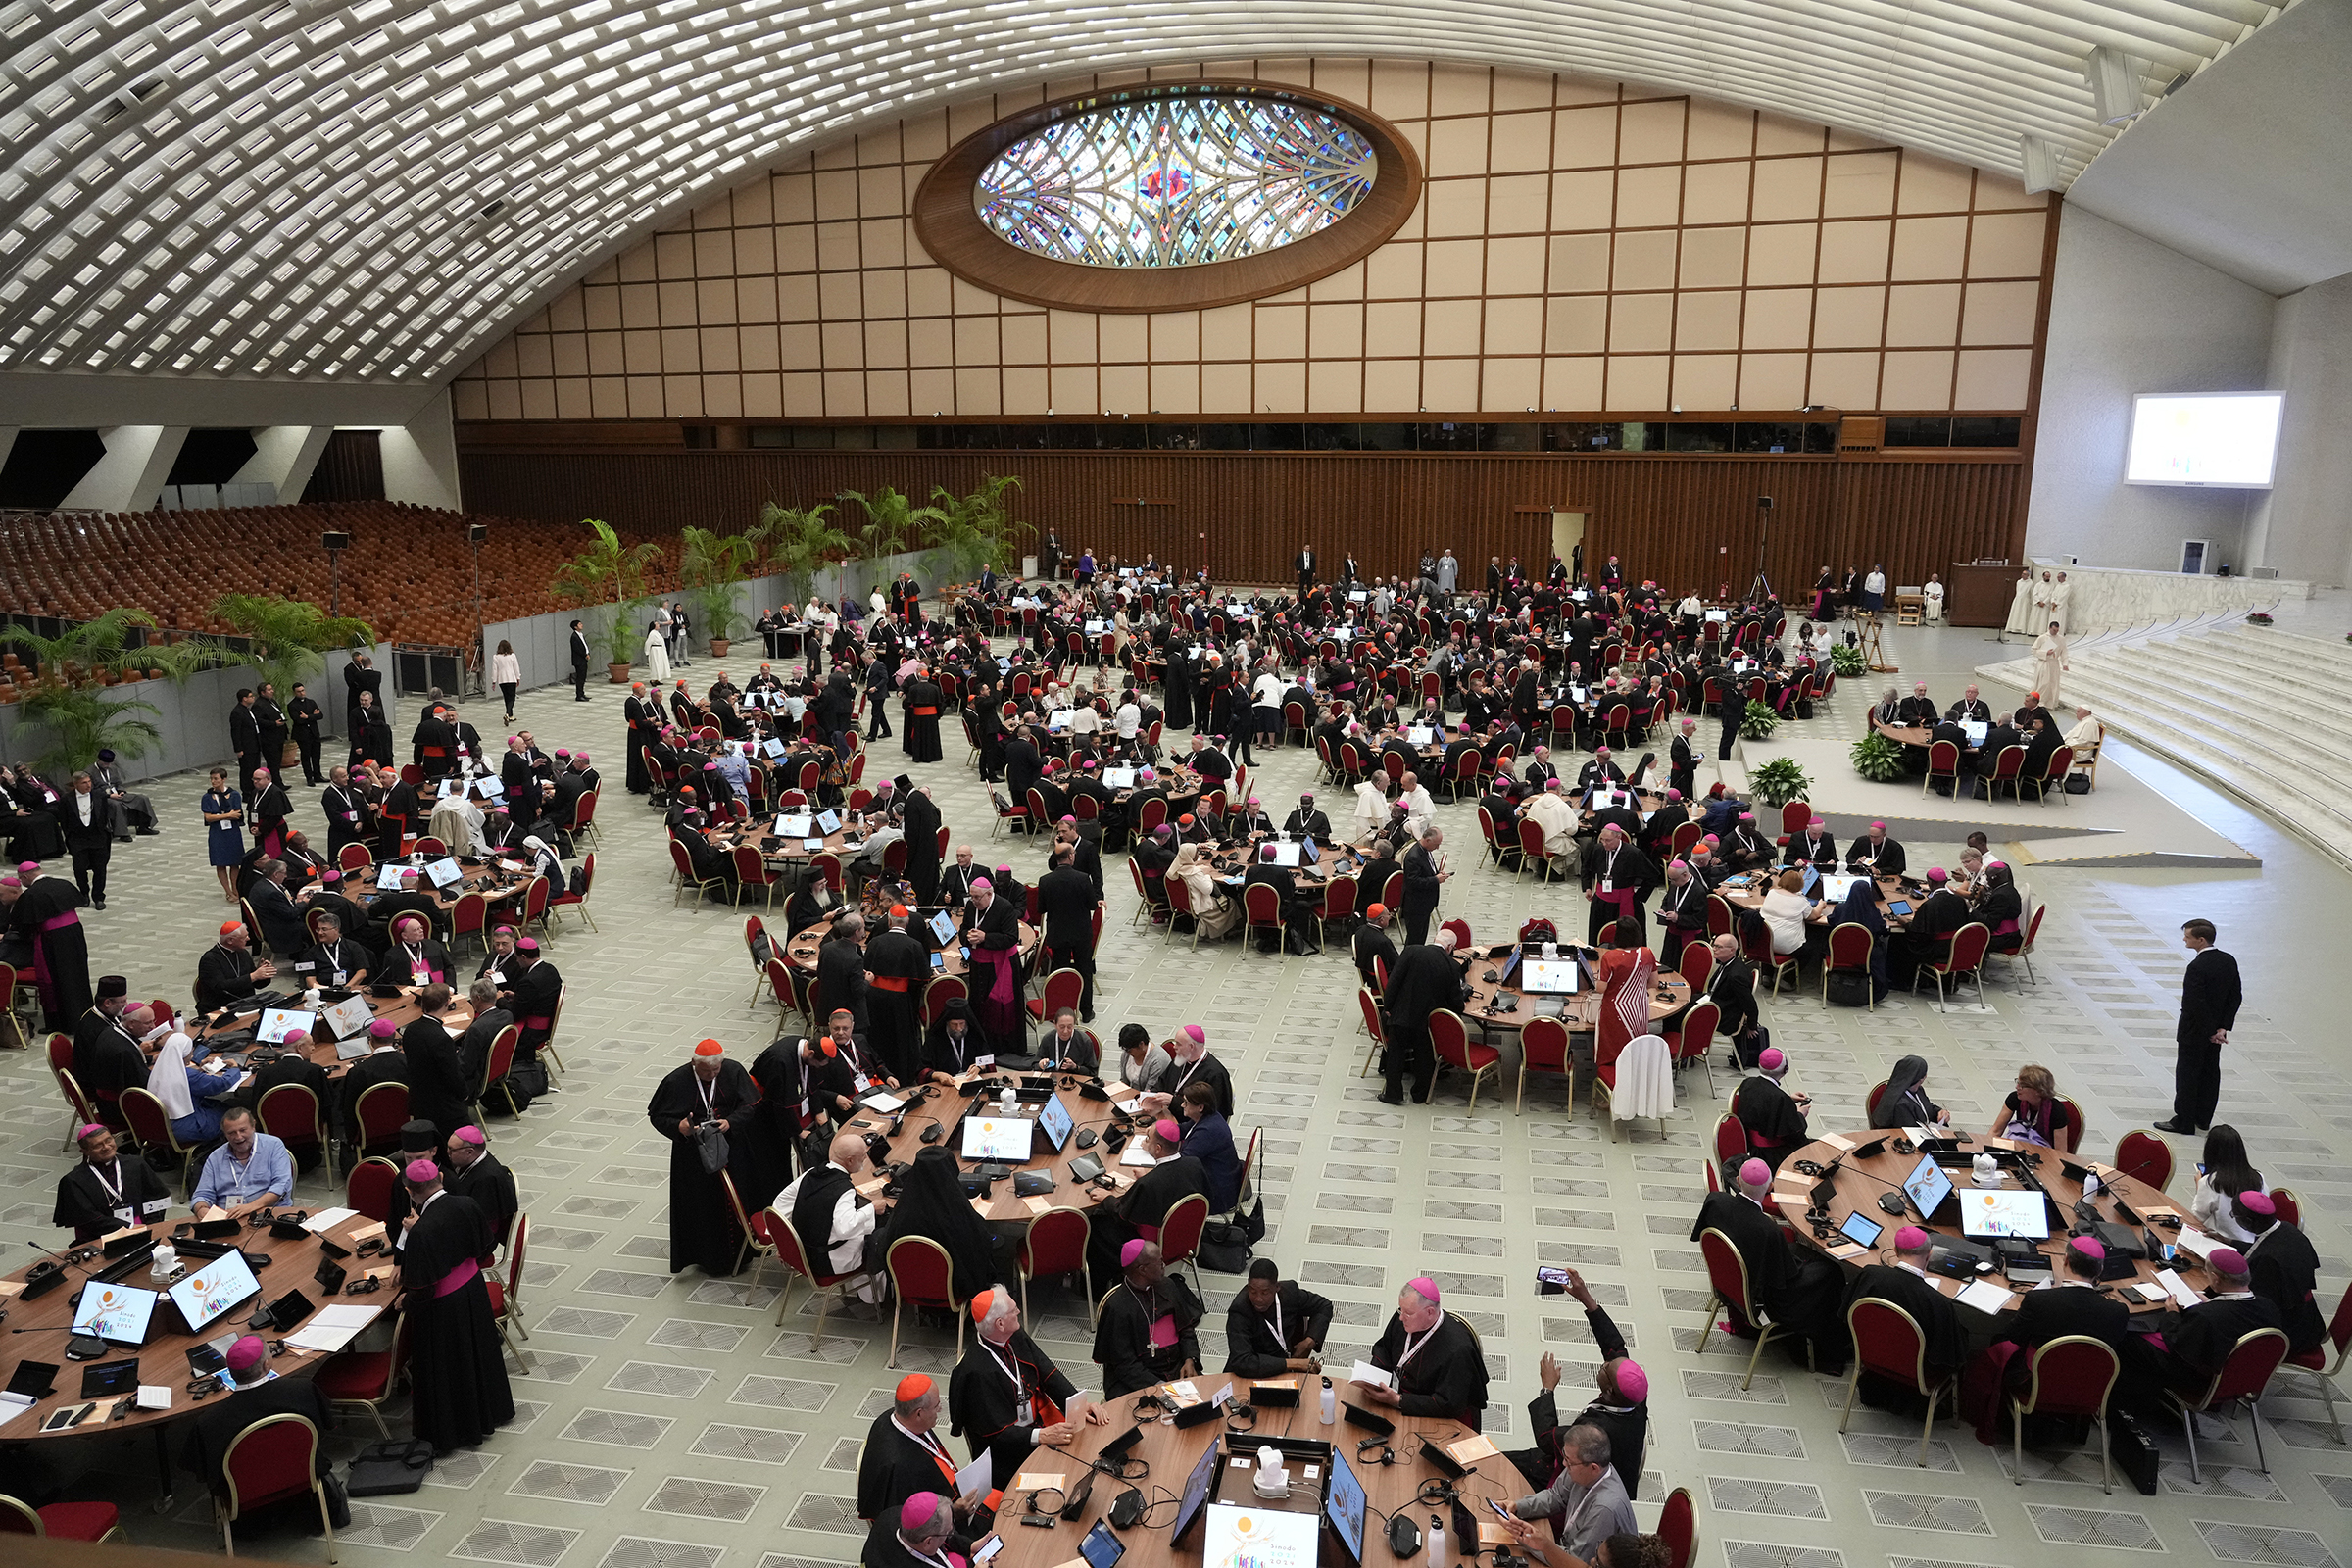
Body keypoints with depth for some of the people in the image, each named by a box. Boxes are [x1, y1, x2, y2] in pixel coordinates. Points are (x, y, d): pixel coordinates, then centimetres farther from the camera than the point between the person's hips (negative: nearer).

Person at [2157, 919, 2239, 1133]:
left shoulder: (2197, 967, -26)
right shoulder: (2229, 961, -1)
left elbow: (2195, 1005, -27)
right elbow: (2236, 996, 2)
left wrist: (2209, 1032, -14)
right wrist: (2223, 1027, -1)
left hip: (2194, 1031, -8)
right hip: (2215, 1029, 8)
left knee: (2187, 1074, 3)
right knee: (2210, 1071, 17)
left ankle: (2184, 1121, 10)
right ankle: (2203, 1119, 29)